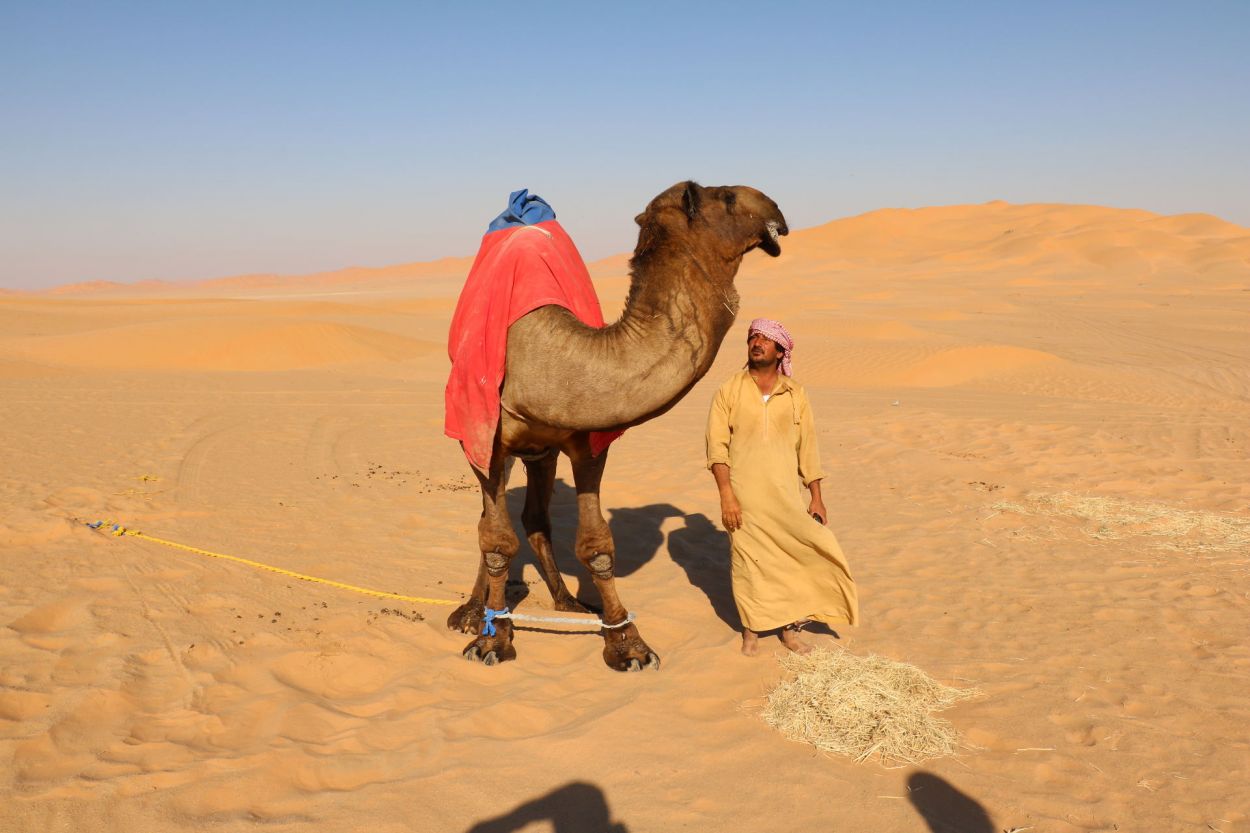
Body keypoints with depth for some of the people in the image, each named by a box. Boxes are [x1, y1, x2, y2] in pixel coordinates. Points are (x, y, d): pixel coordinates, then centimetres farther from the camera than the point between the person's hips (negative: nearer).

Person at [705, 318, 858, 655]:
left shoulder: (795, 394, 5)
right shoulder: (729, 392, -1)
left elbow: (807, 447, 8)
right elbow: (717, 446, -5)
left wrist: (816, 497, 6)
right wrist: (726, 495, -14)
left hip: (786, 497, 2)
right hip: (744, 497, -2)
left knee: (794, 558, 2)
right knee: (748, 561, 4)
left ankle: (790, 629, 20)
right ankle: (751, 630, 21)